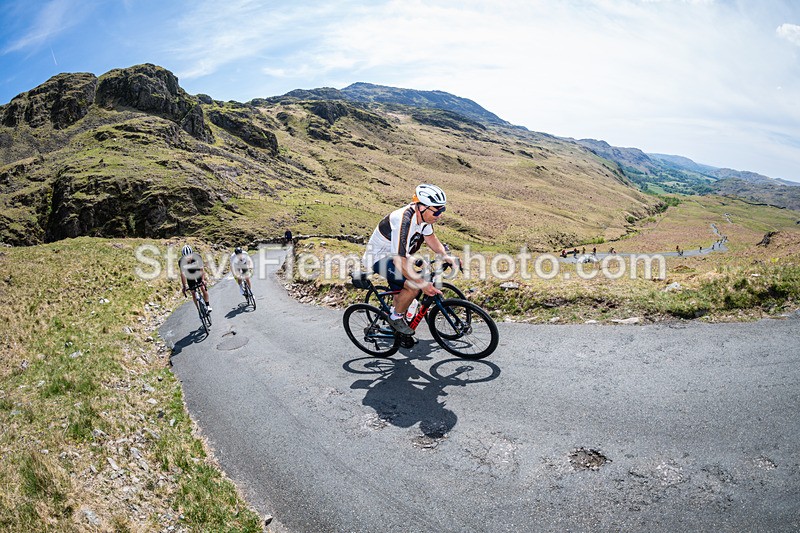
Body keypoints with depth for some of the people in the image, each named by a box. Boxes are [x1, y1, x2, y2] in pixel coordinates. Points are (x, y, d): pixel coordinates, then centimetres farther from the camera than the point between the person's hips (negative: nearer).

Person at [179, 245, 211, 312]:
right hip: (190, 277, 1)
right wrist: (184, 286, -38)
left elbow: (202, 269, -33)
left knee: (203, 288, -16)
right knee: (193, 293, -3)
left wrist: (203, 280, -45)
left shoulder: (197, 257, -29)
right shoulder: (181, 262, -28)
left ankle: (207, 305, -1)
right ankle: (199, 309, 8)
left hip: (198, 274, -1)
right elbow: (182, 274, -30)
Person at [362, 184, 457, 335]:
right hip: (379, 257, -9)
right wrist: (422, 283, -35)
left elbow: (430, 237, 7)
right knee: (414, 286, -23)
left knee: (402, 291, 19)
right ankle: (396, 318, 1)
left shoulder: (423, 214, -11)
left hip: (393, 253, 9)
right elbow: (400, 261, -37)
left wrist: (445, 256, -8)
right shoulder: (403, 222, -37)